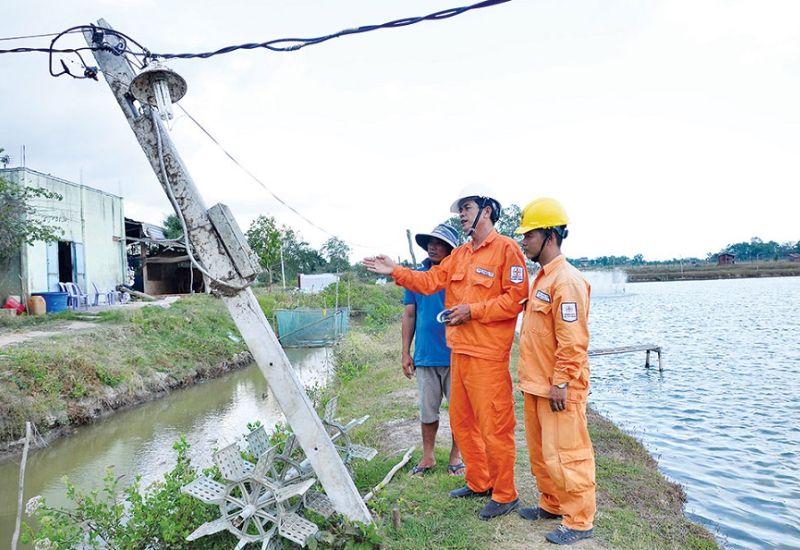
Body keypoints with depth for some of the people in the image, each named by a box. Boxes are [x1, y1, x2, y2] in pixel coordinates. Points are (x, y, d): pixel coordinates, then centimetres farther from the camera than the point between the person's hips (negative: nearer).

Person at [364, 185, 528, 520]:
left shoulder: (506, 249, -9)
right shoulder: (460, 254, 16)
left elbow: (516, 299, -16)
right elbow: (430, 281, 10)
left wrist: (473, 311, -16)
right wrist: (395, 272, 1)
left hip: (488, 355, -9)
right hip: (459, 351, 9)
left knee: (494, 427, 1)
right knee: (461, 421, 17)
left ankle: (505, 495, 19)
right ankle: (478, 483, 34)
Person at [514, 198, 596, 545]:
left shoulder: (566, 280, -18)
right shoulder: (541, 278, 13)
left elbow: (573, 341, -21)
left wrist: (561, 384, -20)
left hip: (559, 389, -10)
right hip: (537, 385, 10)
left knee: (565, 455, 2)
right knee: (540, 452, 20)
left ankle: (579, 521, 18)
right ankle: (552, 504, 36)